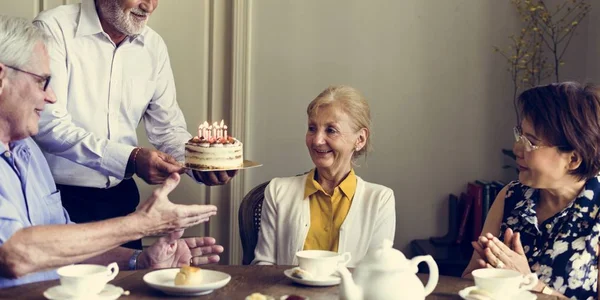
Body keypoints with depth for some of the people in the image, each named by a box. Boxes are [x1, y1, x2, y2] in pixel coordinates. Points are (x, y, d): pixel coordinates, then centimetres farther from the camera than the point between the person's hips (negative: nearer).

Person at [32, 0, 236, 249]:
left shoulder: (153, 46, 4)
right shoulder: (53, 29, -13)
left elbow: (168, 128, 6)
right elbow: (47, 126, -21)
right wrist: (130, 159, -29)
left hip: (121, 196, 5)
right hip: (58, 196, -5)